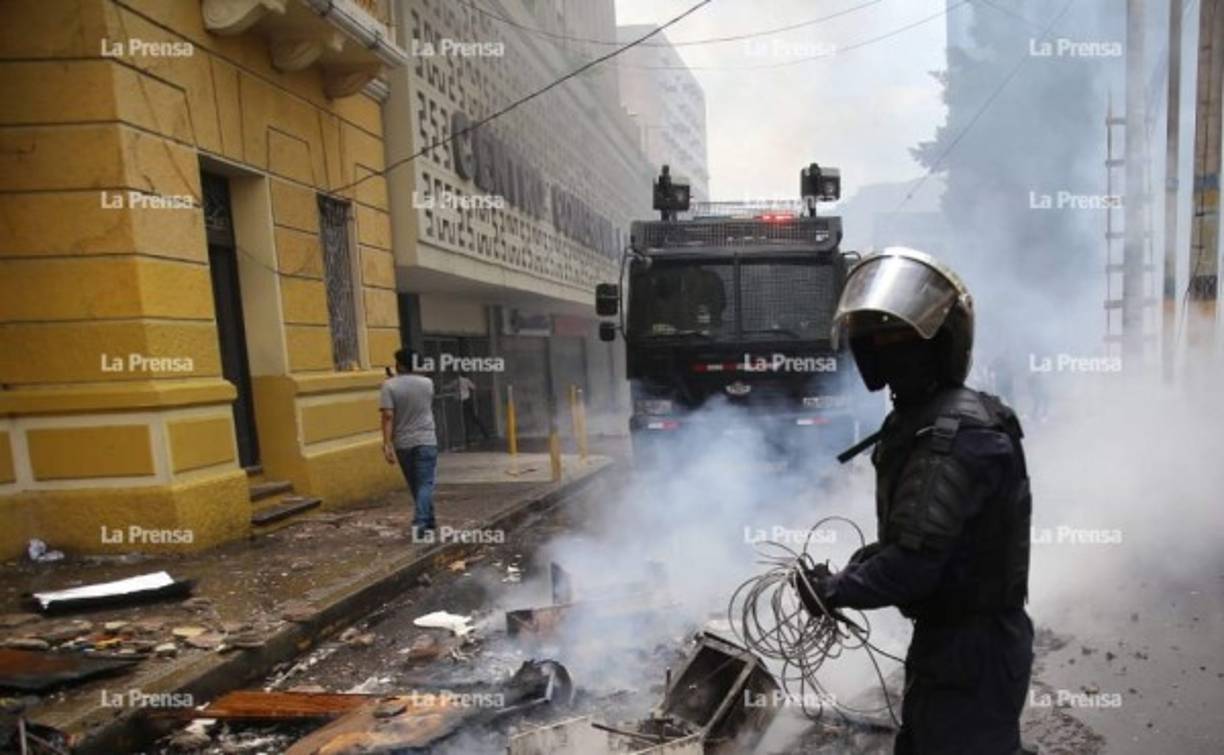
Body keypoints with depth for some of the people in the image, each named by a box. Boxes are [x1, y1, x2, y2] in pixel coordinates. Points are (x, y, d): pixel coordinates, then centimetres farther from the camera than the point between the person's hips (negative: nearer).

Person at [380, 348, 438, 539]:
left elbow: (388, 416, -15)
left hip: (403, 443, 0)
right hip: (426, 440, 0)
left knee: (415, 485, 15)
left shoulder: (389, 386, -7)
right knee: (425, 484, -3)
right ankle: (420, 522, -21)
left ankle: (429, 522, 26)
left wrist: (387, 444, -15)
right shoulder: (427, 383, 2)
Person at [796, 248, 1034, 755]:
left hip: (973, 649, -10)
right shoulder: (919, 420, 6)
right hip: (945, 635, 10)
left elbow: (915, 560, -30)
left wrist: (833, 590, -15)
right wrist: (851, 574, 1)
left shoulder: (957, 433, -27)